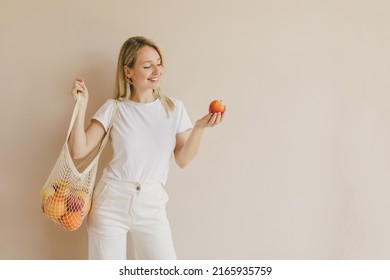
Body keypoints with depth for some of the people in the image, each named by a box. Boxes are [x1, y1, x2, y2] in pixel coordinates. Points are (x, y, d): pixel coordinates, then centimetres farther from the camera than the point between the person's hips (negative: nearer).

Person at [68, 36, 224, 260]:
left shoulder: (174, 107, 3)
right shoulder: (113, 108, -2)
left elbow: (183, 159, -1)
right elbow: (78, 151, -7)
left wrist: (199, 128, -16)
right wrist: (82, 105, -13)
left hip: (152, 205, 1)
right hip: (111, 201, -1)